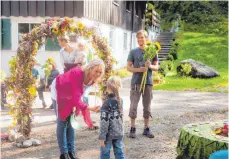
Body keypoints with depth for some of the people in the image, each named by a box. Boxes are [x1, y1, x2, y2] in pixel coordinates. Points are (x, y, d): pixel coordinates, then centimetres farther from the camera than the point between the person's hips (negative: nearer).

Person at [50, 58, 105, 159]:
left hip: (71, 94, 7)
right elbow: (76, 98, -45)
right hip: (60, 90, -7)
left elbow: (78, 95, -2)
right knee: (62, 121, -9)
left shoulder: (92, 79, -19)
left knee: (71, 120, 6)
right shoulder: (77, 74, -41)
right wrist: (90, 108, -53)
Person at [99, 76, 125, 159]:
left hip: (109, 134, -5)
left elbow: (104, 122, -18)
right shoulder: (120, 100, 1)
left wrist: (102, 137, -13)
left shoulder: (107, 104, -18)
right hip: (119, 133, 6)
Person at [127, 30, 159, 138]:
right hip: (136, 82, -1)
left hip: (148, 82, 1)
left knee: (147, 107, 8)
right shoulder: (133, 52, 4)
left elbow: (156, 67, 9)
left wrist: (150, 66, -13)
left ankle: (147, 129, 18)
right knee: (133, 106, -1)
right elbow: (128, 67, 2)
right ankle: (132, 129, 8)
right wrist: (139, 69, -15)